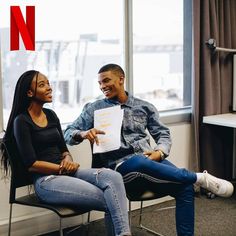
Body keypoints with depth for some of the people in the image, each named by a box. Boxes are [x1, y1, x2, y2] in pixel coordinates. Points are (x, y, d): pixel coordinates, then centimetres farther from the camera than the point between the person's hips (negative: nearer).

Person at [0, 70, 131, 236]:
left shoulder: (51, 115, 16)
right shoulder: (21, 121, -5)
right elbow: (31, 164, -11)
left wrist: (68, 160, -3)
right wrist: (62, 168, -9)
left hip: (66, 172, 7)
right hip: (46, 180, -6)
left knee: (113, 177, -24)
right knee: (109, 201, -25)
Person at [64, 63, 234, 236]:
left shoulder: (144, 106, 14)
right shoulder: (94, 109, 10)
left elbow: (163, 133, 13)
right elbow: (68, 134, 7)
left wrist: (159, 152, -9)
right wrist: (83, 134, -16)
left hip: (150, 159, 3)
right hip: (120, 164, -2)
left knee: (185, 187, -24)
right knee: (141, 162, -38)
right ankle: (201, 178, -26)